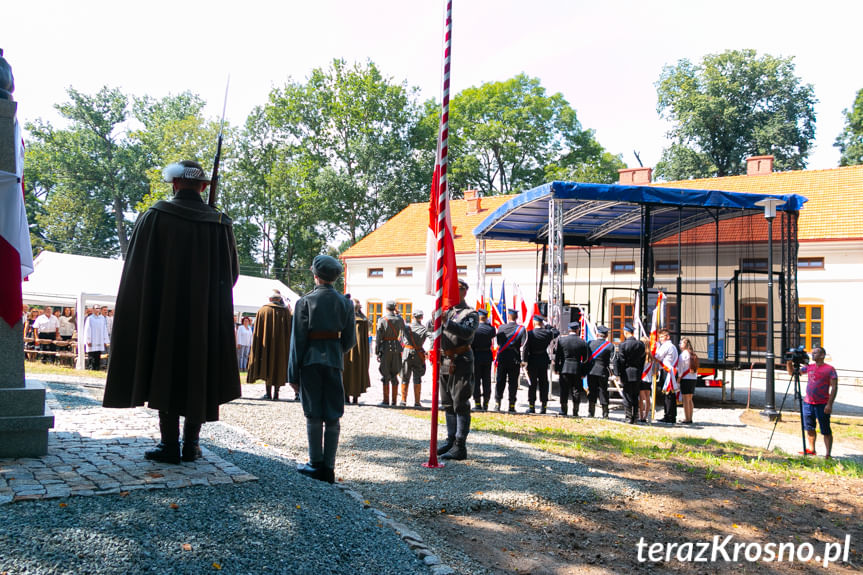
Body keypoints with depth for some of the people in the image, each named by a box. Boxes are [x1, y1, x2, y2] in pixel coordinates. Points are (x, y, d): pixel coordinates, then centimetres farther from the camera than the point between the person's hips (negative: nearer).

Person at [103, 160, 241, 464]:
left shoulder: (155, 216, -5)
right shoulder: (221, 223, 0)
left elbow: (136, 267, -1)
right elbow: (232, 273, 6)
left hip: (162, 313, -2)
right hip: (207, 318, 2)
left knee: (165, 372, 6)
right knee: (199, 374, 9)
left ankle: (169, 443, 6)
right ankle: (191, 443, 13)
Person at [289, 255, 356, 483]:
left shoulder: (305, 302, -5)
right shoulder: (345, 303, 4)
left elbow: (298, 338, -6)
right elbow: (350, 340, 6)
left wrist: (293, 373, -2)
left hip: (311, 360, -2)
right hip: (334, 362, 3)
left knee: (314, 415, 5)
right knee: (333, 417, 5)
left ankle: (316, 464, 10)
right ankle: (329, 467, 7)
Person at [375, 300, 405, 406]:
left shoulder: (382, 320, -7)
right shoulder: (399, 319, 1)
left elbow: (378, 338, -7)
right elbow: (403, 329, 24)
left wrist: (377, 352, -2)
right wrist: (397, 314, 26)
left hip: (385, 347, -3)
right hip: (396, 347, 3)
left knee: (385, 375, 1)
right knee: (394, 375, 9)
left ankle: (386, 400, 1)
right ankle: (394, 400, 10)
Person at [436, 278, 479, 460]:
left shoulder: (470, 313, -2)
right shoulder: (447, 311, 17)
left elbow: (467, 332, -20)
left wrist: (447, 322, -29)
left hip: (461, 362, -7)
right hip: (445, 361, 7)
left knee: (460, 404, -6)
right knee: (448, 404, 13)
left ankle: (460, 447, -4)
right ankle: (451, 440, 23)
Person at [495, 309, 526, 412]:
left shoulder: (501, 327, -2)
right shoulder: (521, 329, -5)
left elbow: (498, 342, 7)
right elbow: (524, 344, -9)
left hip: (502, 358, 1)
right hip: (515, 359, -1)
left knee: (500, 381, 8)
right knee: (513, 382, 4)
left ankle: (497, 404, 8)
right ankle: (511, 405, 4)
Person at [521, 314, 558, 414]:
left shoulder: (530, 333, -10)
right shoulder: (548, 333, -2)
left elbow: (525, 348, -13)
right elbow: (556, 332, 20)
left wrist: (524, 360, -9)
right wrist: (547, 326, 19)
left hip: (532, 362, -2)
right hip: (544, 361, 2)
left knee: (532, 384, 4)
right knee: (544, 384, 9)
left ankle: (531, 406, 6)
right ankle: (543, 406, 11)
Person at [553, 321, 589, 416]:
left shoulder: (561, 340, -3)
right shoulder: (583, 342, -2)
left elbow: (557, 355, -1)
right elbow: (585, 359, 1)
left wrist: (556, 368, 6)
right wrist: (583, 373, 7)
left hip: (564, 369, 0)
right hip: (577, 370, 0)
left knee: (564, 391, 6)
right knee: (576, 391, 7)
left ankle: (563, 411, 9)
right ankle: (575, 412, 8)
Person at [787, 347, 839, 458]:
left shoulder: (830, 369, -6)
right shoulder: (809, 367, 11)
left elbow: (834, 387, -9)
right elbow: (792, 372, 19)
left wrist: (829, 404, -16)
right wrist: (789, 362, 1)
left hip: (822, 405, -6)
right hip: (807, 403, 6)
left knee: (826, 431, -1)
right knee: (809, 428, 13)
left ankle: (827, 454, 2)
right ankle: (811, 450, 24)